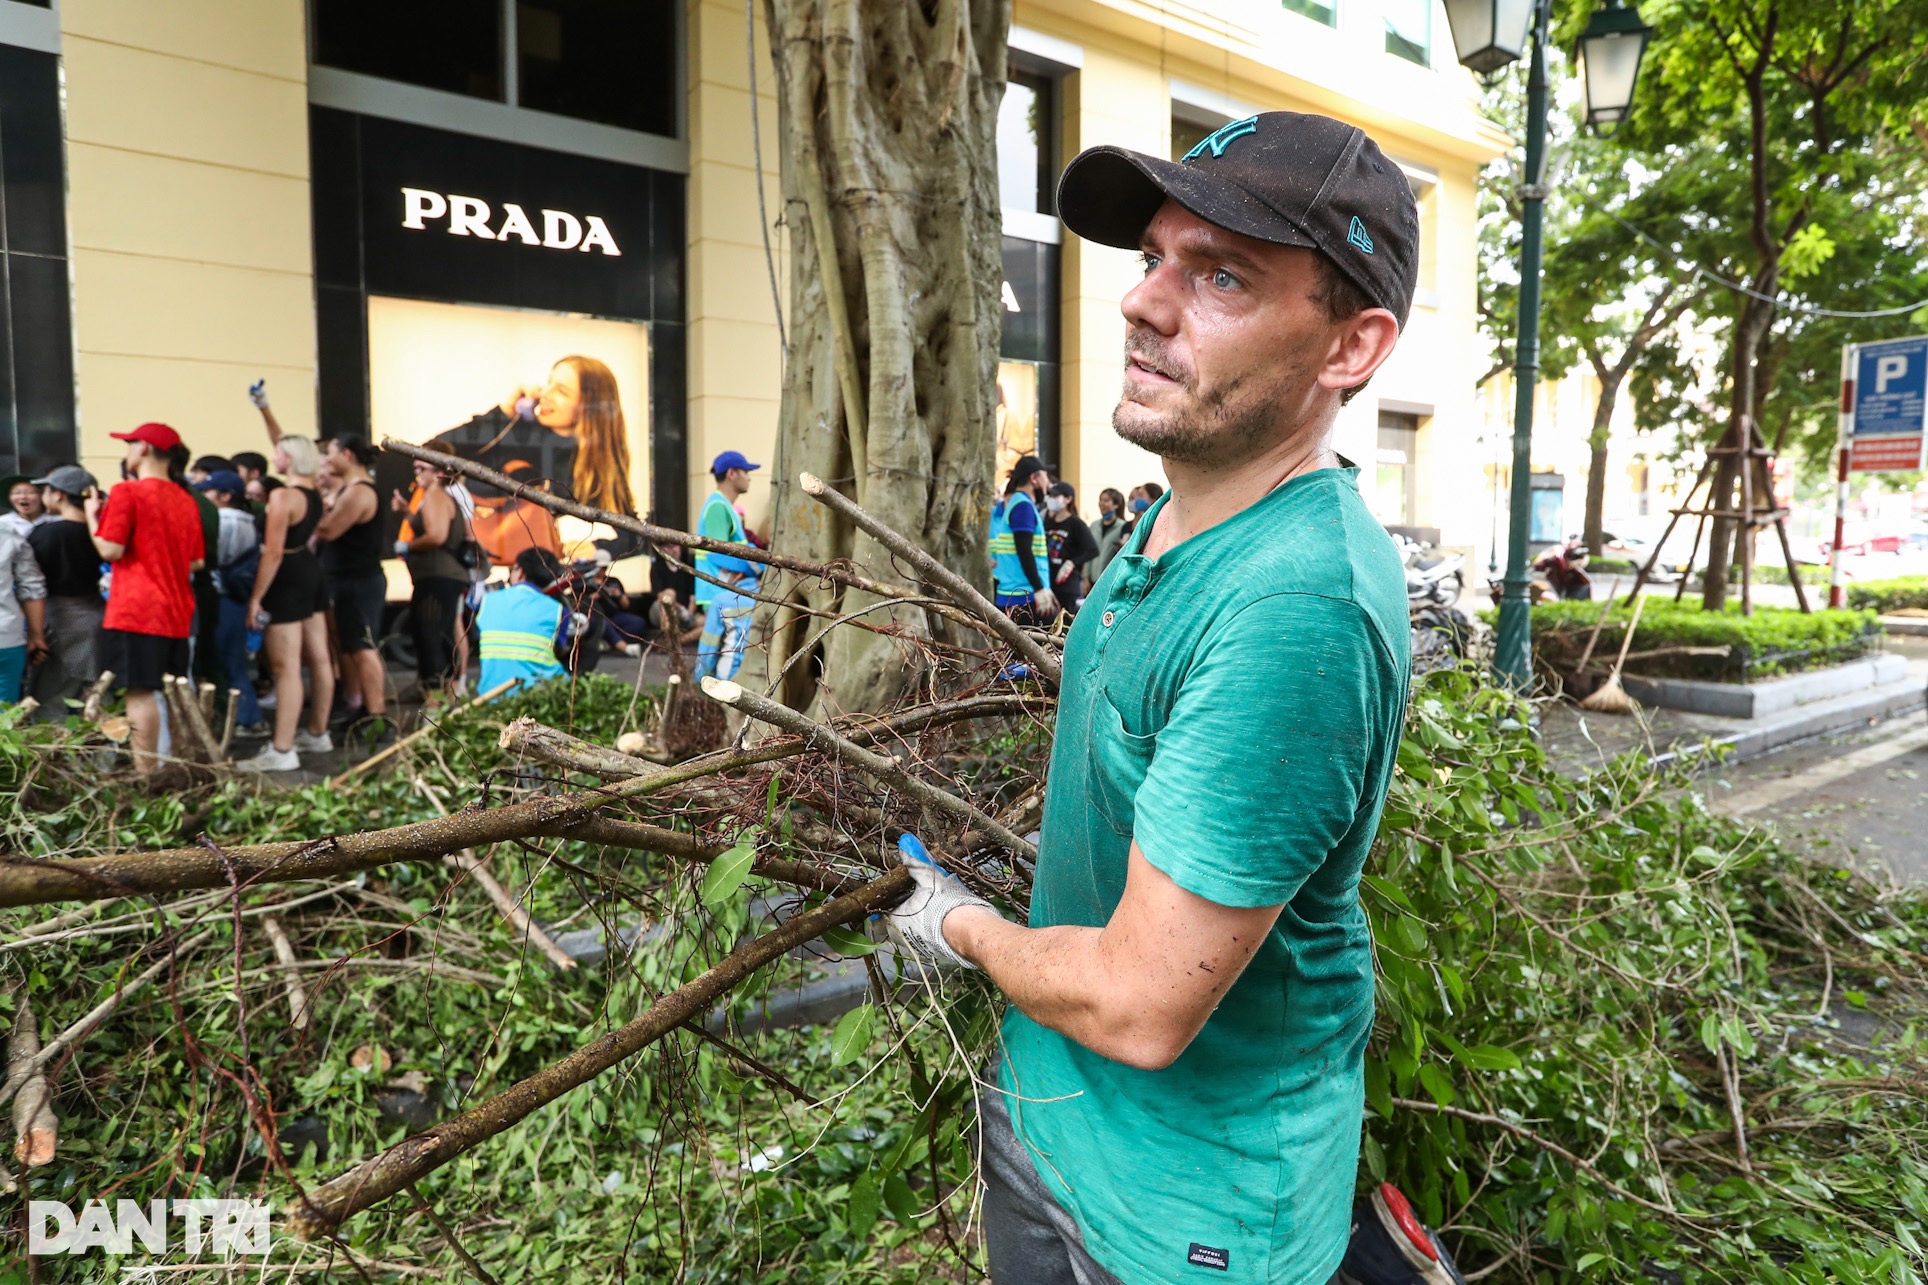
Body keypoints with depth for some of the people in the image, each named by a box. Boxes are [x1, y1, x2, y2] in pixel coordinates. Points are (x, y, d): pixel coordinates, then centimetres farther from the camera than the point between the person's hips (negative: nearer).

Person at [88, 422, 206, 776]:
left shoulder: (127, 491, -7)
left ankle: (145, 776, -6)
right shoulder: (186, 500, 12)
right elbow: (197, 562, 14)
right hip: (176, 611, 7)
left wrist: (92, 515, 4)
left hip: (135, 610, -7)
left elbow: (110, 549, -10)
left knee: (140, 691, -6)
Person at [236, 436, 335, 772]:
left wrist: (256, 597, -17)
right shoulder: (314, 492, 6)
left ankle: (281, 751, -6)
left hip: (287, 579, -10)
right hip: (312, 571, 10)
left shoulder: (283, 496, -20)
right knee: (318, 658, 15)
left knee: (285, 668, -8)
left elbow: (273, 553, -21)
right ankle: (318, 733, 27)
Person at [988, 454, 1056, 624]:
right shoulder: (1023, 506, -9)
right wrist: (1040, 589, -21)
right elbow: (1024, 551, -18)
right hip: (1027, 597, -9)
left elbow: (993, 552, 20)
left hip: (1006, 597, 9)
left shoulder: (1001, 507, 17)